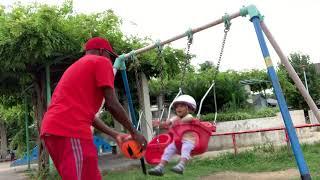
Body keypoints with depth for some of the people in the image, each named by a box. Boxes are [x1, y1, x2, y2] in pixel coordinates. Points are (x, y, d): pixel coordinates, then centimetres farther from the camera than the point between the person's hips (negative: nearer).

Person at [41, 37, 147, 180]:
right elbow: (112, 104, -4)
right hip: (71, 131, -9)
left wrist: (115, 135, 28)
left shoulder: (77, 66, 31)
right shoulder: (102, 62, 5)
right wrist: (134, 132, 7)